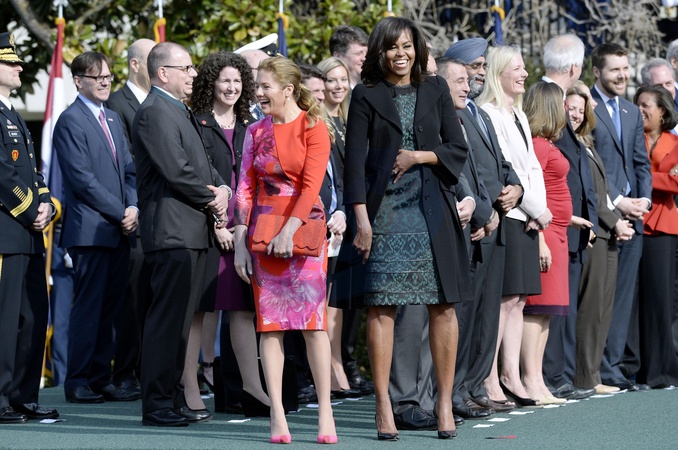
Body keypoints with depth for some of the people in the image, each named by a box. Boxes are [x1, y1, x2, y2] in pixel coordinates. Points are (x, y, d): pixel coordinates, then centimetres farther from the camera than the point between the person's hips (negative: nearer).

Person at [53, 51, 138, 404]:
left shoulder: (113, 119, 19)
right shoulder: (71, 121, -6)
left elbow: (128, 170, 17)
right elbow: (82, 178, -13)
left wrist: (133, 207, -1)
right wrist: (120, 213, -12)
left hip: (119, 229, 7)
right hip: (90, 228, -7)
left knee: (110, 307, 8)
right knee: (88, 306, -6)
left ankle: (100, 378, 12)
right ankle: (77, 382, 0)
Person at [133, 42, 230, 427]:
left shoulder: (182, 112, 22)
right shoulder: (155, 112, -11)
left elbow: (202, 163, 23)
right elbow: (176, 171, -19)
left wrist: (222, 189, 3)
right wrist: (212, 201, -7)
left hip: (193, 230, 10)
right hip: (173, 231, -10)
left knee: (181, 318, 13)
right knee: (167, 316, -10)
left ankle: (173, 398, 19)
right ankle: (158, 405, -8)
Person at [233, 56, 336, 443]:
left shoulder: (313, 127, -1)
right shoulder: (257, 132, 11)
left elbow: (312, 185, -9)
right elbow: (245, 188, 8)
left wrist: (288, 231, -17)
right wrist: (241, 241, 1)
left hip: (305, 227, -3)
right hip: (263, 229, 4)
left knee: (313, 320, -7)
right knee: (270, 323, -1)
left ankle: (325, 411, -2)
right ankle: (278, 417, 0)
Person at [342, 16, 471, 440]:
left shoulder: (435, 90, 11)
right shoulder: (367, 97, 4)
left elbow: (459, 149, 9)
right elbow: (355, 160, -2)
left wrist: (419, 156, -7)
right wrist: (361, 218, -10)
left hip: (432, 209, 2)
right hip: (385, 210, -2)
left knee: (443, 305, -1)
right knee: (382, 306, -5)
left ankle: (445, 402, 5)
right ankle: (384, 405, -2)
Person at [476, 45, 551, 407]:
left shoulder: (518, 116, 20)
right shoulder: (488, 114, -9)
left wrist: (540, 209, 1)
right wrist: (538, 210, -9)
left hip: (528, 217, 9)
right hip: (504, 215, -9)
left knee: (517, 299, 7)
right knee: (504, 297, -10)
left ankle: (511, 376, 10)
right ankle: (489, 379, -8)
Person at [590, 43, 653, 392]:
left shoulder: (632, 112, 19)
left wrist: (644, 199, 3)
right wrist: (617, 202, -14)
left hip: (632, 216, 7)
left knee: (623, 295, 6)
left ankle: (613, 364, 10)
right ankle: (601, 367, 0)